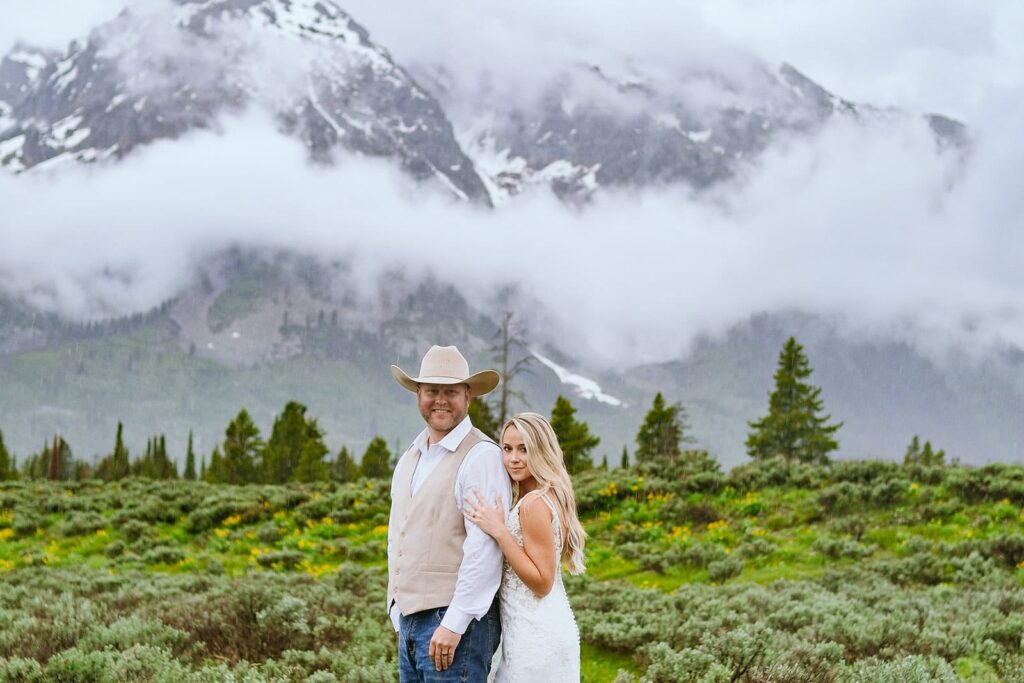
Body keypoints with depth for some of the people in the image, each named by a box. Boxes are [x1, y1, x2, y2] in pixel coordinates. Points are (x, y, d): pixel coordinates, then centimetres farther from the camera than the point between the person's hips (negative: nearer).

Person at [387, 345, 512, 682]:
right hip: (410, 620, 8)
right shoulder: (408, 460, 17)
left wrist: (453, 624, -21)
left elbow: (485, 548, -18)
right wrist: (398, 613, 16)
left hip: (459, 620, -8)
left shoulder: (481, 456, -10)